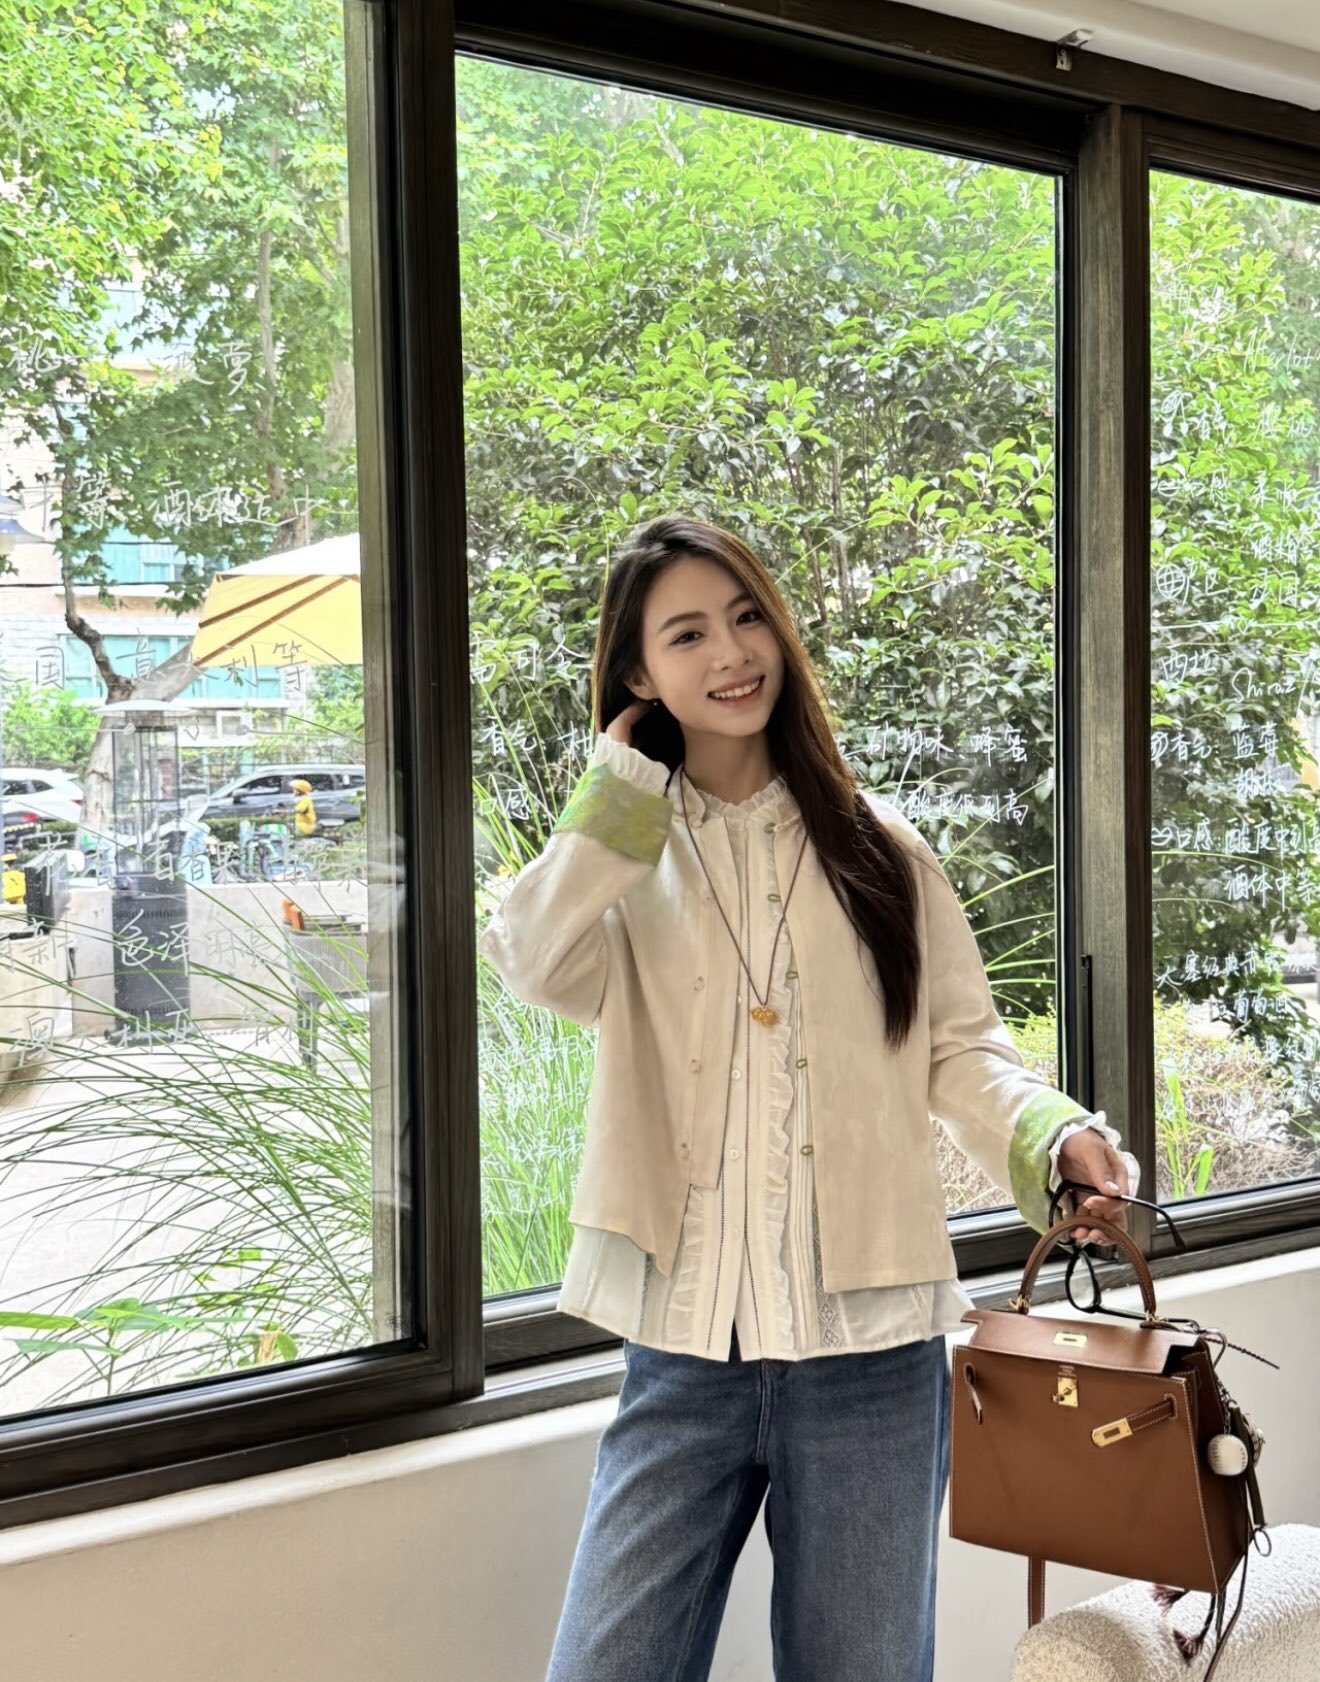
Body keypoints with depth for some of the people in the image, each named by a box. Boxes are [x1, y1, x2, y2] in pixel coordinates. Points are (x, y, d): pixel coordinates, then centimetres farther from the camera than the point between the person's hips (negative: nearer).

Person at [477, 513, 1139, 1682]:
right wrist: (626, 774, -5)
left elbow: (961, 1047, 8)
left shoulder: (877, 847, 8)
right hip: (684, 1353, 0)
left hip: (871, 1346, 1)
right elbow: (534, 961, -15)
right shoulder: (623, 858, 6)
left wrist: (1053, 1138, -12)